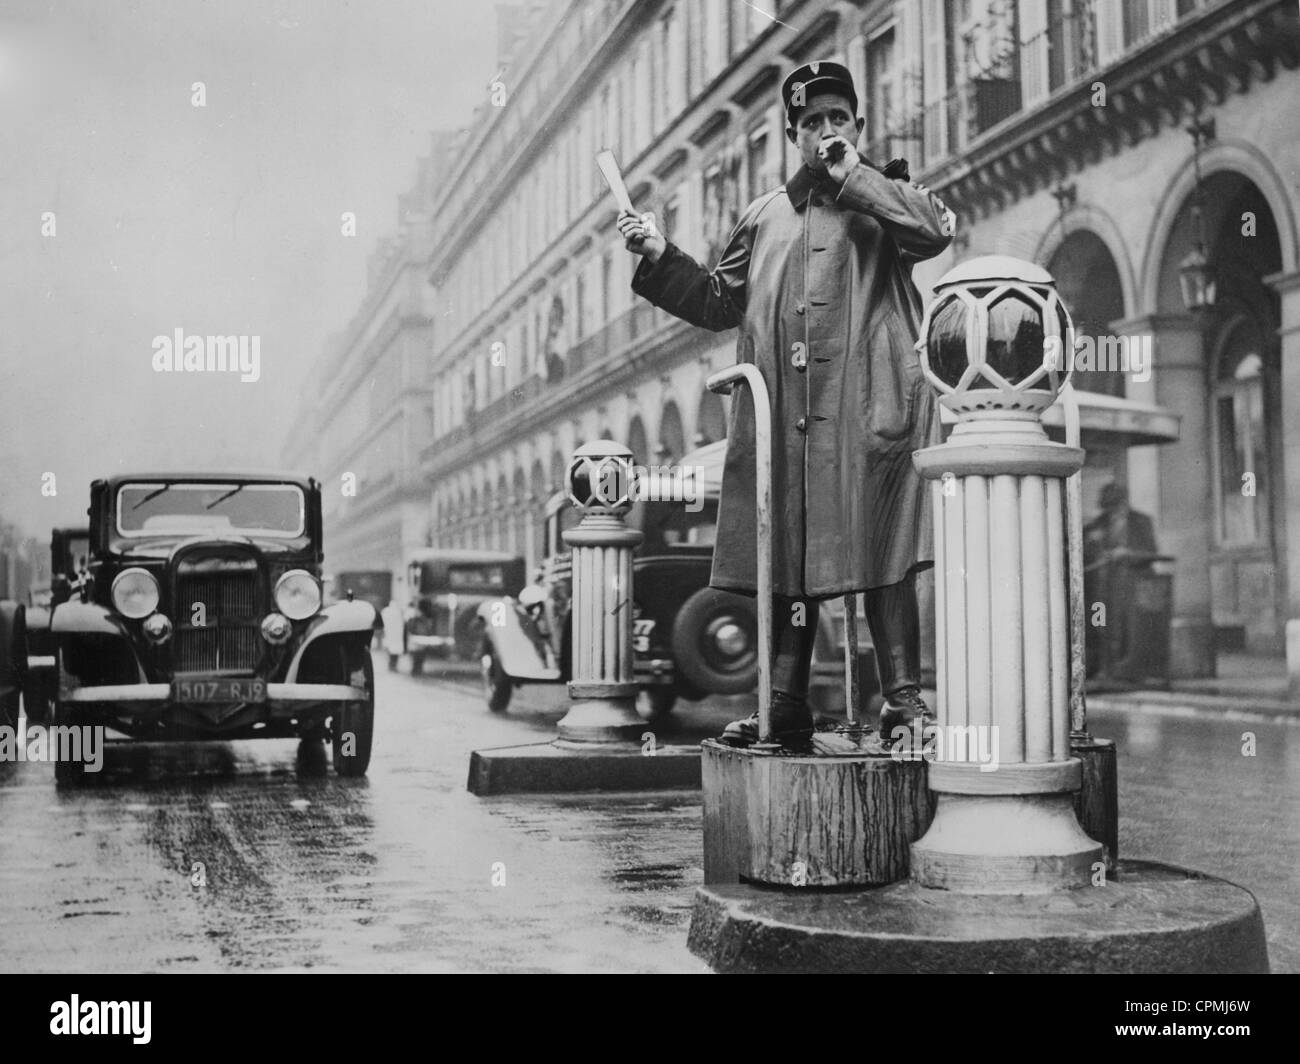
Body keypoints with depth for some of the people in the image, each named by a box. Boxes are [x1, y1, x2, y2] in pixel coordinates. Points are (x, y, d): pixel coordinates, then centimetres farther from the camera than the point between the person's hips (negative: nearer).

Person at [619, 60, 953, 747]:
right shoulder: (764, 215, 22)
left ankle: (903, 697, -2)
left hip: (866, 403, -4)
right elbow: (719, 304, 25)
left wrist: (852, 175, -4)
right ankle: (784, 708, 10)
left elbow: (937, 231, -12)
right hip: (781, 412, 4)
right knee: (787, 555, 5)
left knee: (879, 548, -7)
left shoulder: (884, 196, 11)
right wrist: (659, 256, 13)